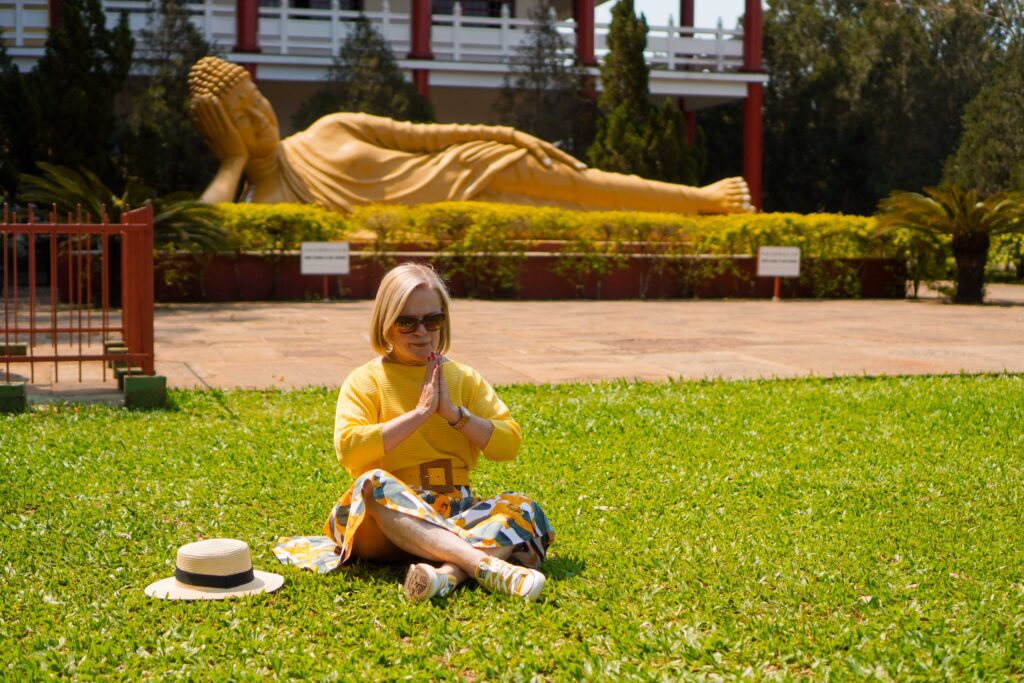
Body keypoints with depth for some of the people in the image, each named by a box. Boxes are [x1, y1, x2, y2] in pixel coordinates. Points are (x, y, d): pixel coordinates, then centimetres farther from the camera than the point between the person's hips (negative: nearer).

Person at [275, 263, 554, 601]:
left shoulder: (464, 379, 13)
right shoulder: (364, 381, 3)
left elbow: (508, 444, 3)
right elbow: (349, 450, -16)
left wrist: (453, 412, -9)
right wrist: (420, 412, -15)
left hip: (454, 516, 3)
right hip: (387, 519, -3)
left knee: (522, 508, -22)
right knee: (373, 484, -36)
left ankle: (447, 573, -49)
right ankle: (485, 563, -48)